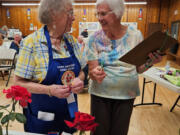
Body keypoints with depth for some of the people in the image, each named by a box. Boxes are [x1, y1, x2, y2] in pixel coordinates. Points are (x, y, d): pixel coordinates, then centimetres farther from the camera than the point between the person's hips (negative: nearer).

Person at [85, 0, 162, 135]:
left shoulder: (135, 34, -7)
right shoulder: (95, 38, -8)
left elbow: (138, 68, 1)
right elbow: (91, 71, -10)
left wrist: (149, 63, -20)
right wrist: (95, 74, -32)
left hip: (127, 94, 1)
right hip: (100, 94, 0)